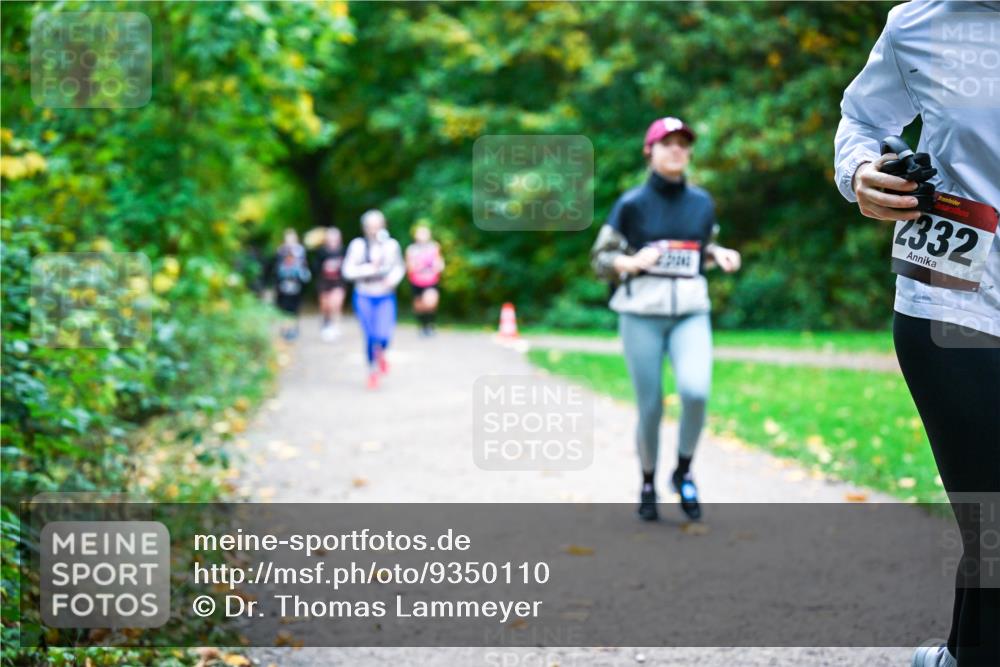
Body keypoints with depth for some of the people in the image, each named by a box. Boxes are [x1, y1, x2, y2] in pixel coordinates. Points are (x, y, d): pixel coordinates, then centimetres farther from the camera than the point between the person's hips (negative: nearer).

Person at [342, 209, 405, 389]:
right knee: (370, 337, -3)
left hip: (386, 297, 1)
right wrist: (369, 269, -21)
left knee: (383, 336, -10)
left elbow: (399, 267, 9)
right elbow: (348, 270, -8)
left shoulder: (391, 245, -1)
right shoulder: (357, 245, -6)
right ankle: (373, 370, 19)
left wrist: (393, 278, -11)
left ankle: (380, 354, 27)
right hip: (364, 297, -1)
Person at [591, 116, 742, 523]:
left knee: (696, 392, -21)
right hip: (642, 317, -2)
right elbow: (601, 260, 1)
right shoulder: (632, 204, -2)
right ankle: (648, 485, 23)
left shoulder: (702, 203, 9)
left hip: (691, 314, 2)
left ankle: (684, 472, 3)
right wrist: (633, 261, -19)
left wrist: (719, 255, 2)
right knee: (650, 408, -1)